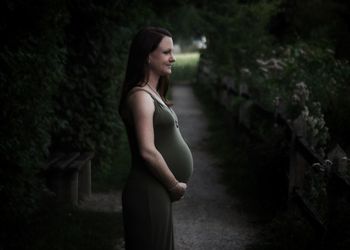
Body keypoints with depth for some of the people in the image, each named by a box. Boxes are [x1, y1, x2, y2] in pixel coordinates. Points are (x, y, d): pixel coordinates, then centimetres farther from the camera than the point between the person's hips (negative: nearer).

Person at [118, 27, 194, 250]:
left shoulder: (153, 93, 14)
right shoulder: (141, 96, -16)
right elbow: (148, 151, -23)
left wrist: (174, 184, 10)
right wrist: (175, 185, -12)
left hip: (159, 192, 9)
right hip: (148, 193, -9)